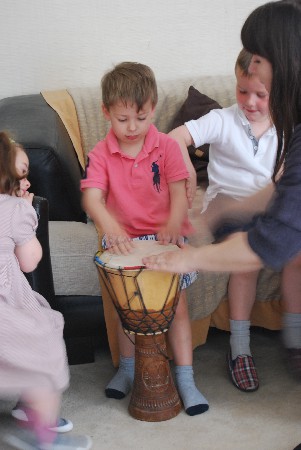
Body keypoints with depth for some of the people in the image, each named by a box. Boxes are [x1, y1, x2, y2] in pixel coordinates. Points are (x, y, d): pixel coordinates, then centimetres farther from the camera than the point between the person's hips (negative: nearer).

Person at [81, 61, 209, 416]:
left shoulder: (166, 147, -4)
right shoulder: (101, 154, -4)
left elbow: (178, 191, -11)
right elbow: (92, 196, -17)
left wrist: (173, 224, -32)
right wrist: (111, 227, -38)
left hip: (164, 235, -1)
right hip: (123, 238, 1)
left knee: (176, 302, -6)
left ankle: (185, 380, 3)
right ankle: (127, 367, 25)